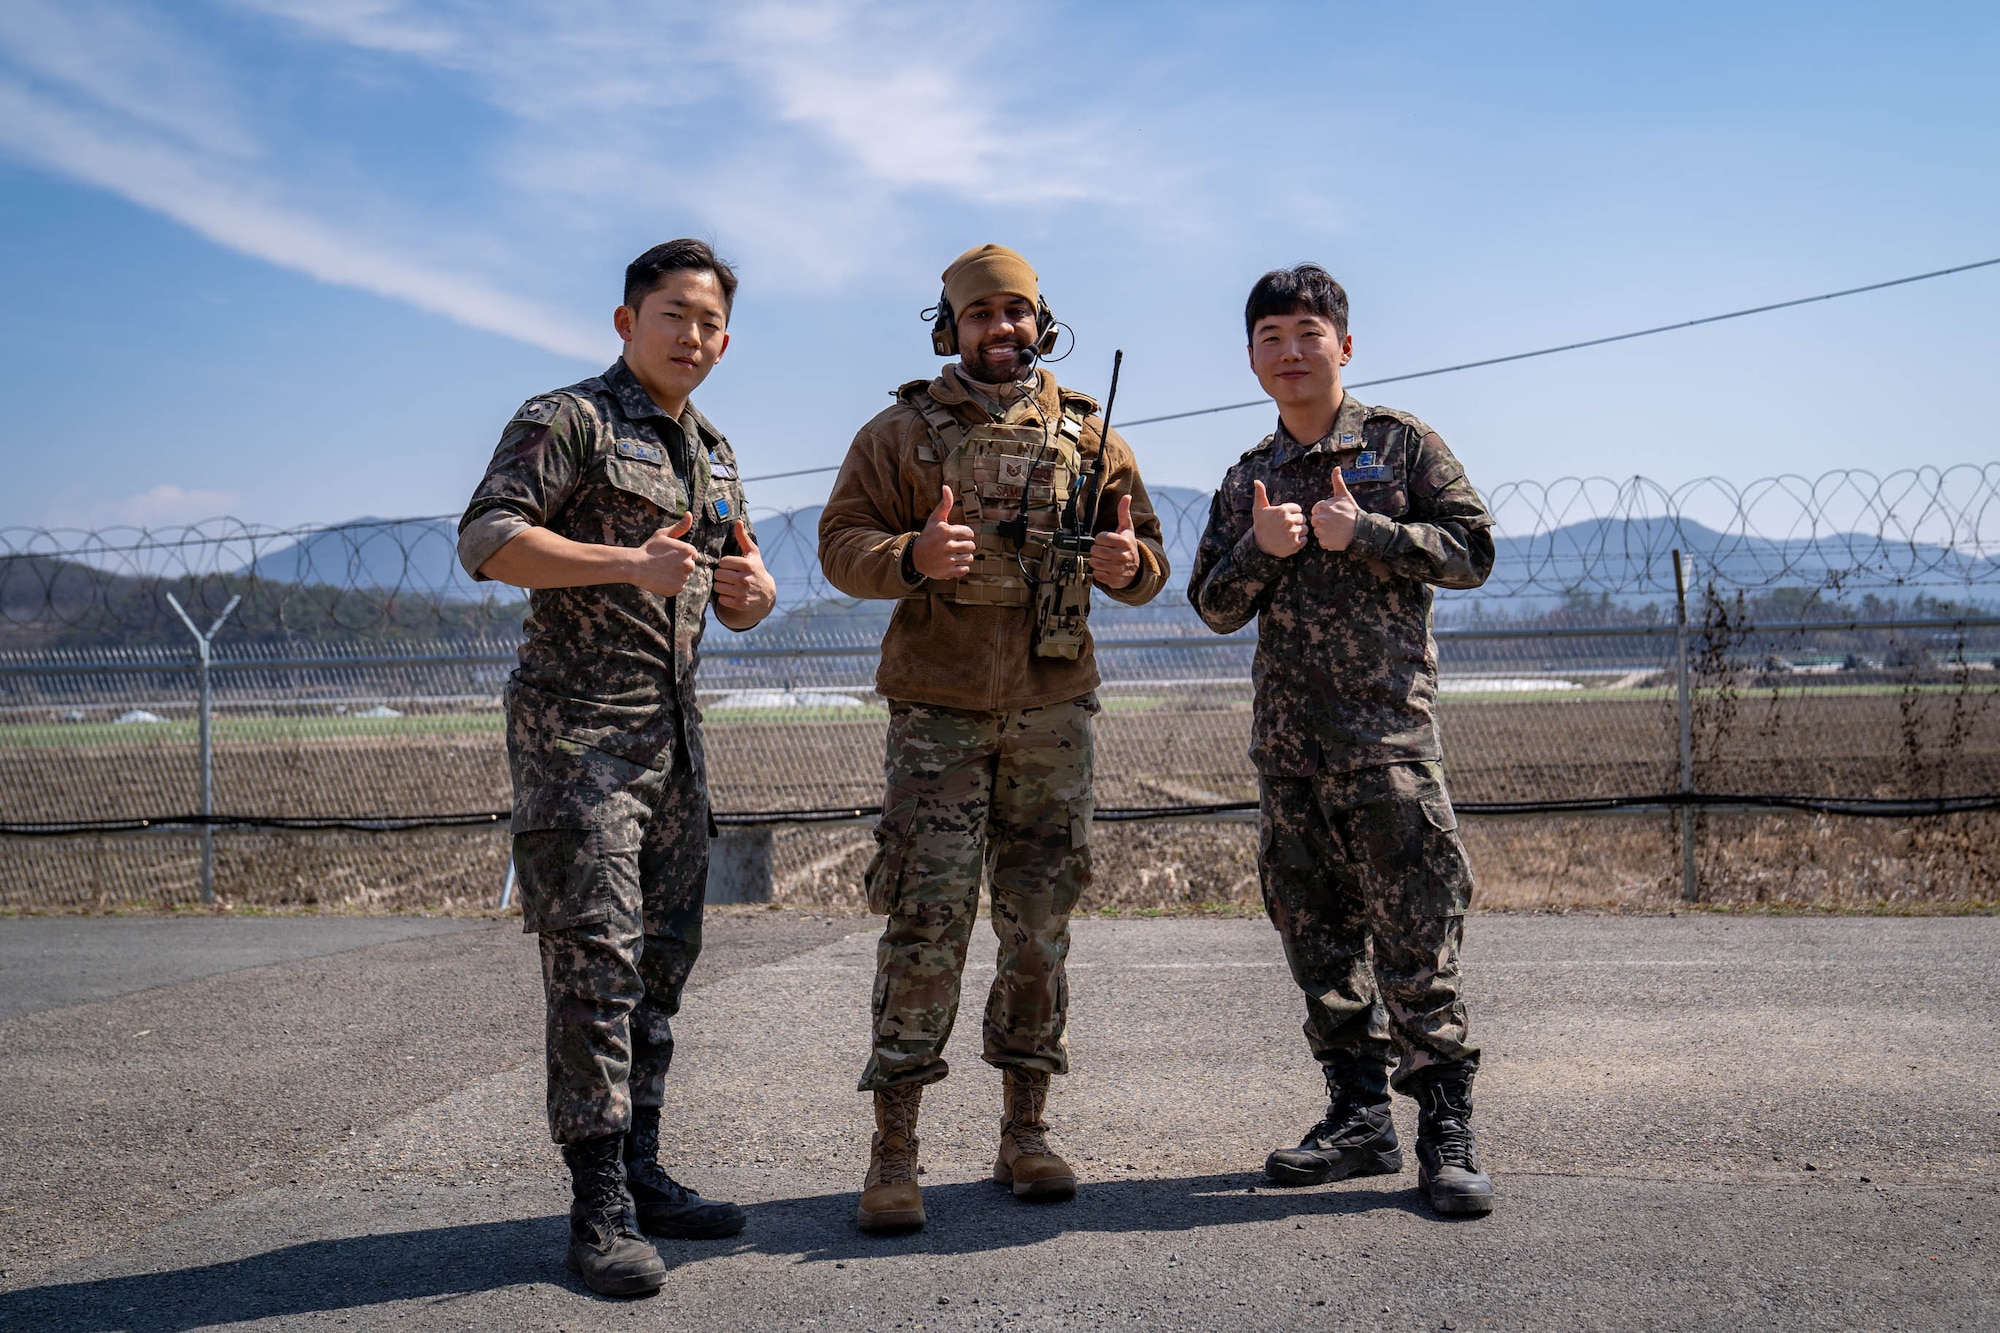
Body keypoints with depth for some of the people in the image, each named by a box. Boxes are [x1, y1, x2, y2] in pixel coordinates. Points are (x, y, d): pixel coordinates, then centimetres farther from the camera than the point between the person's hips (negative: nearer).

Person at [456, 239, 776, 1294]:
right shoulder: (565, 421, -5)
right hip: (579, 723, -8)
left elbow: (739, 597, 23)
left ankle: (640, 1174, 20)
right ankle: (599, 1209, -5)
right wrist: (631, 562, -25)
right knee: (595, 958, -10)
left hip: (672, 731, 8)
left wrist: (750, 588, -1)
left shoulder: (710, 453, 19)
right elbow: (486, 541, -18)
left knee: (663, 958, 10)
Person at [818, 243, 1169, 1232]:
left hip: (1053, 708, 3)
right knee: (926, 919, -7)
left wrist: (1129, 565, -11)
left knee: (1040, 921, 7)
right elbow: (841, 542, 0)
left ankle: (1025, 1132, 18)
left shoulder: (1088, 436, 11)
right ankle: (894, 1149, 0)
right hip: (937, 709, -3)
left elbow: (1146, 557, 14)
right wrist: (911, 556, -21)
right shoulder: (902, 431, 5)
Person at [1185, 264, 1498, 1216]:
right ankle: (1358, 1118, 17)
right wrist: (1260, 548, -5)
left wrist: (1363, 532, -11)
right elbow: (1215, 607, 14)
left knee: (1413, 932, -8)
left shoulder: (1401, 443, 5)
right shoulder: (1248, 479, 17)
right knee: (1316, 928, 8)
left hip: (1386, 719, -5)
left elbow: (1471, 553, 0)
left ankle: (1446, 1132, -2)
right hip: (1285, 734, 5)